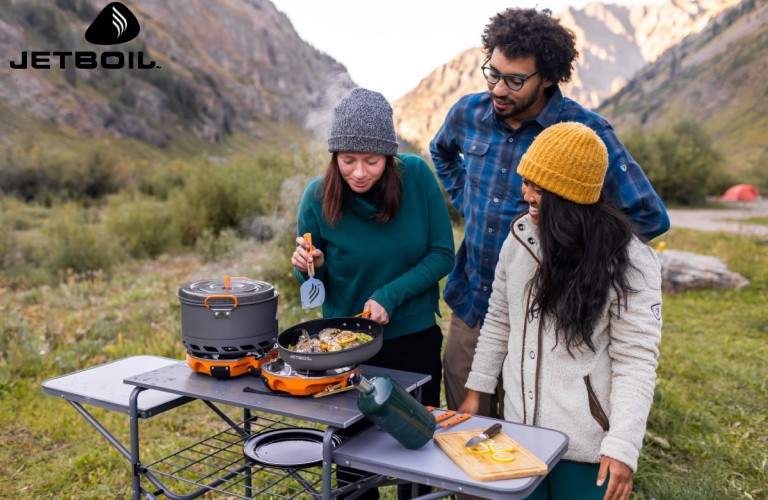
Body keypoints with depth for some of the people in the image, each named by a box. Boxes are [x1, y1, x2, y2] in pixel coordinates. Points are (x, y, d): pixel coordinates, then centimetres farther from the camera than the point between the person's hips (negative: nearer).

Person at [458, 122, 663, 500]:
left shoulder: (628, 261, -15)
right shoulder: (519, 236, 0)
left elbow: (635, 361, -14)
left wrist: (622, 447, -19)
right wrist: (475, 391, 10)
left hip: (586, 443, -4)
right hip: (520, 427, 5)